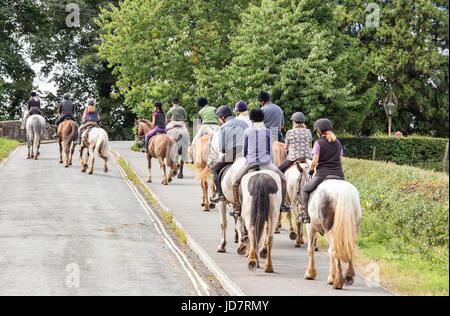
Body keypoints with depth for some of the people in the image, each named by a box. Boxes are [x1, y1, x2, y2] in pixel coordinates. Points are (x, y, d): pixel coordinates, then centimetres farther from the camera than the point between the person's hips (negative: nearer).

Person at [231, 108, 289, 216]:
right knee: (282, 178, 20)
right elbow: (270, 150, 7)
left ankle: (237, 208, 10)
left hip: (250, 162, 0)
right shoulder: (268, 132, 1)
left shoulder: (247, 132, 1)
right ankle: (282, 204, 15)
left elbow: (244, 152, 8)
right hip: (266, 162, 0)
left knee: (235, 181, 17)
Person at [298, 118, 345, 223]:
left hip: (322, 174, -4)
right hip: (339, 175, 4)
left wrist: (311, 170, 8)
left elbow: (314, 161, -10)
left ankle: (306, 214, 6)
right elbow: (341, 161, 12)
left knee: (305, 191, 15)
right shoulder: (338, 143, 11)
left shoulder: (318, 143, -4)